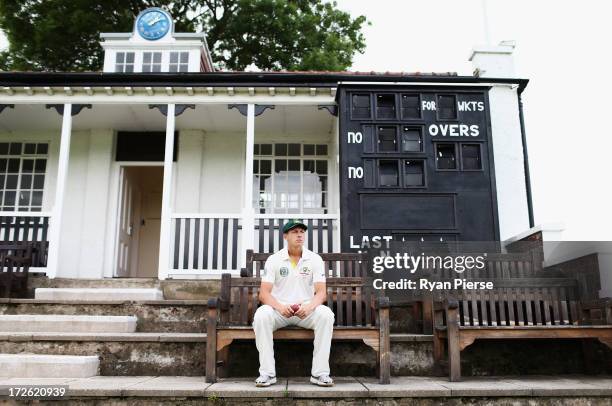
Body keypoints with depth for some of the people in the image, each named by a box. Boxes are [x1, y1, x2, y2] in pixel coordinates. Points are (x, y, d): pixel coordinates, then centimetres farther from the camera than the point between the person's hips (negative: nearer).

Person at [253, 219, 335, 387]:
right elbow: (264, 293, -7)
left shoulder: (315, 259, 2)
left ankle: (320, 372, -24)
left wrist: (310, 306, -28)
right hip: (279, 309, 0)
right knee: (261, 315, -32)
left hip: (306, 310, 1)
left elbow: (321, 292, -5)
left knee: (326, 314, -30)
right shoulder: (273, 260, 0)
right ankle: (267, 373, -25)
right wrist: (280, 307, -28)